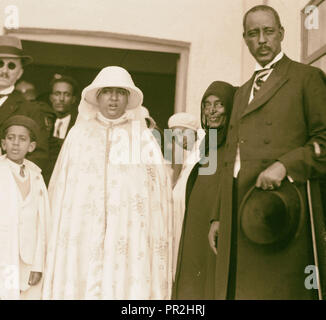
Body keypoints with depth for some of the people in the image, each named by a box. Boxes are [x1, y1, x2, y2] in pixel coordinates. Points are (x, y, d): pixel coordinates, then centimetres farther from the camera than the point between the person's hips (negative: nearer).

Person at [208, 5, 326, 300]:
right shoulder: (242, 92, 25)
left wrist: (285, 165, -18)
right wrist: (219, 217, 17)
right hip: (237, 219, 6)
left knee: (275, 290, -10)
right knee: (233, 289, 2)